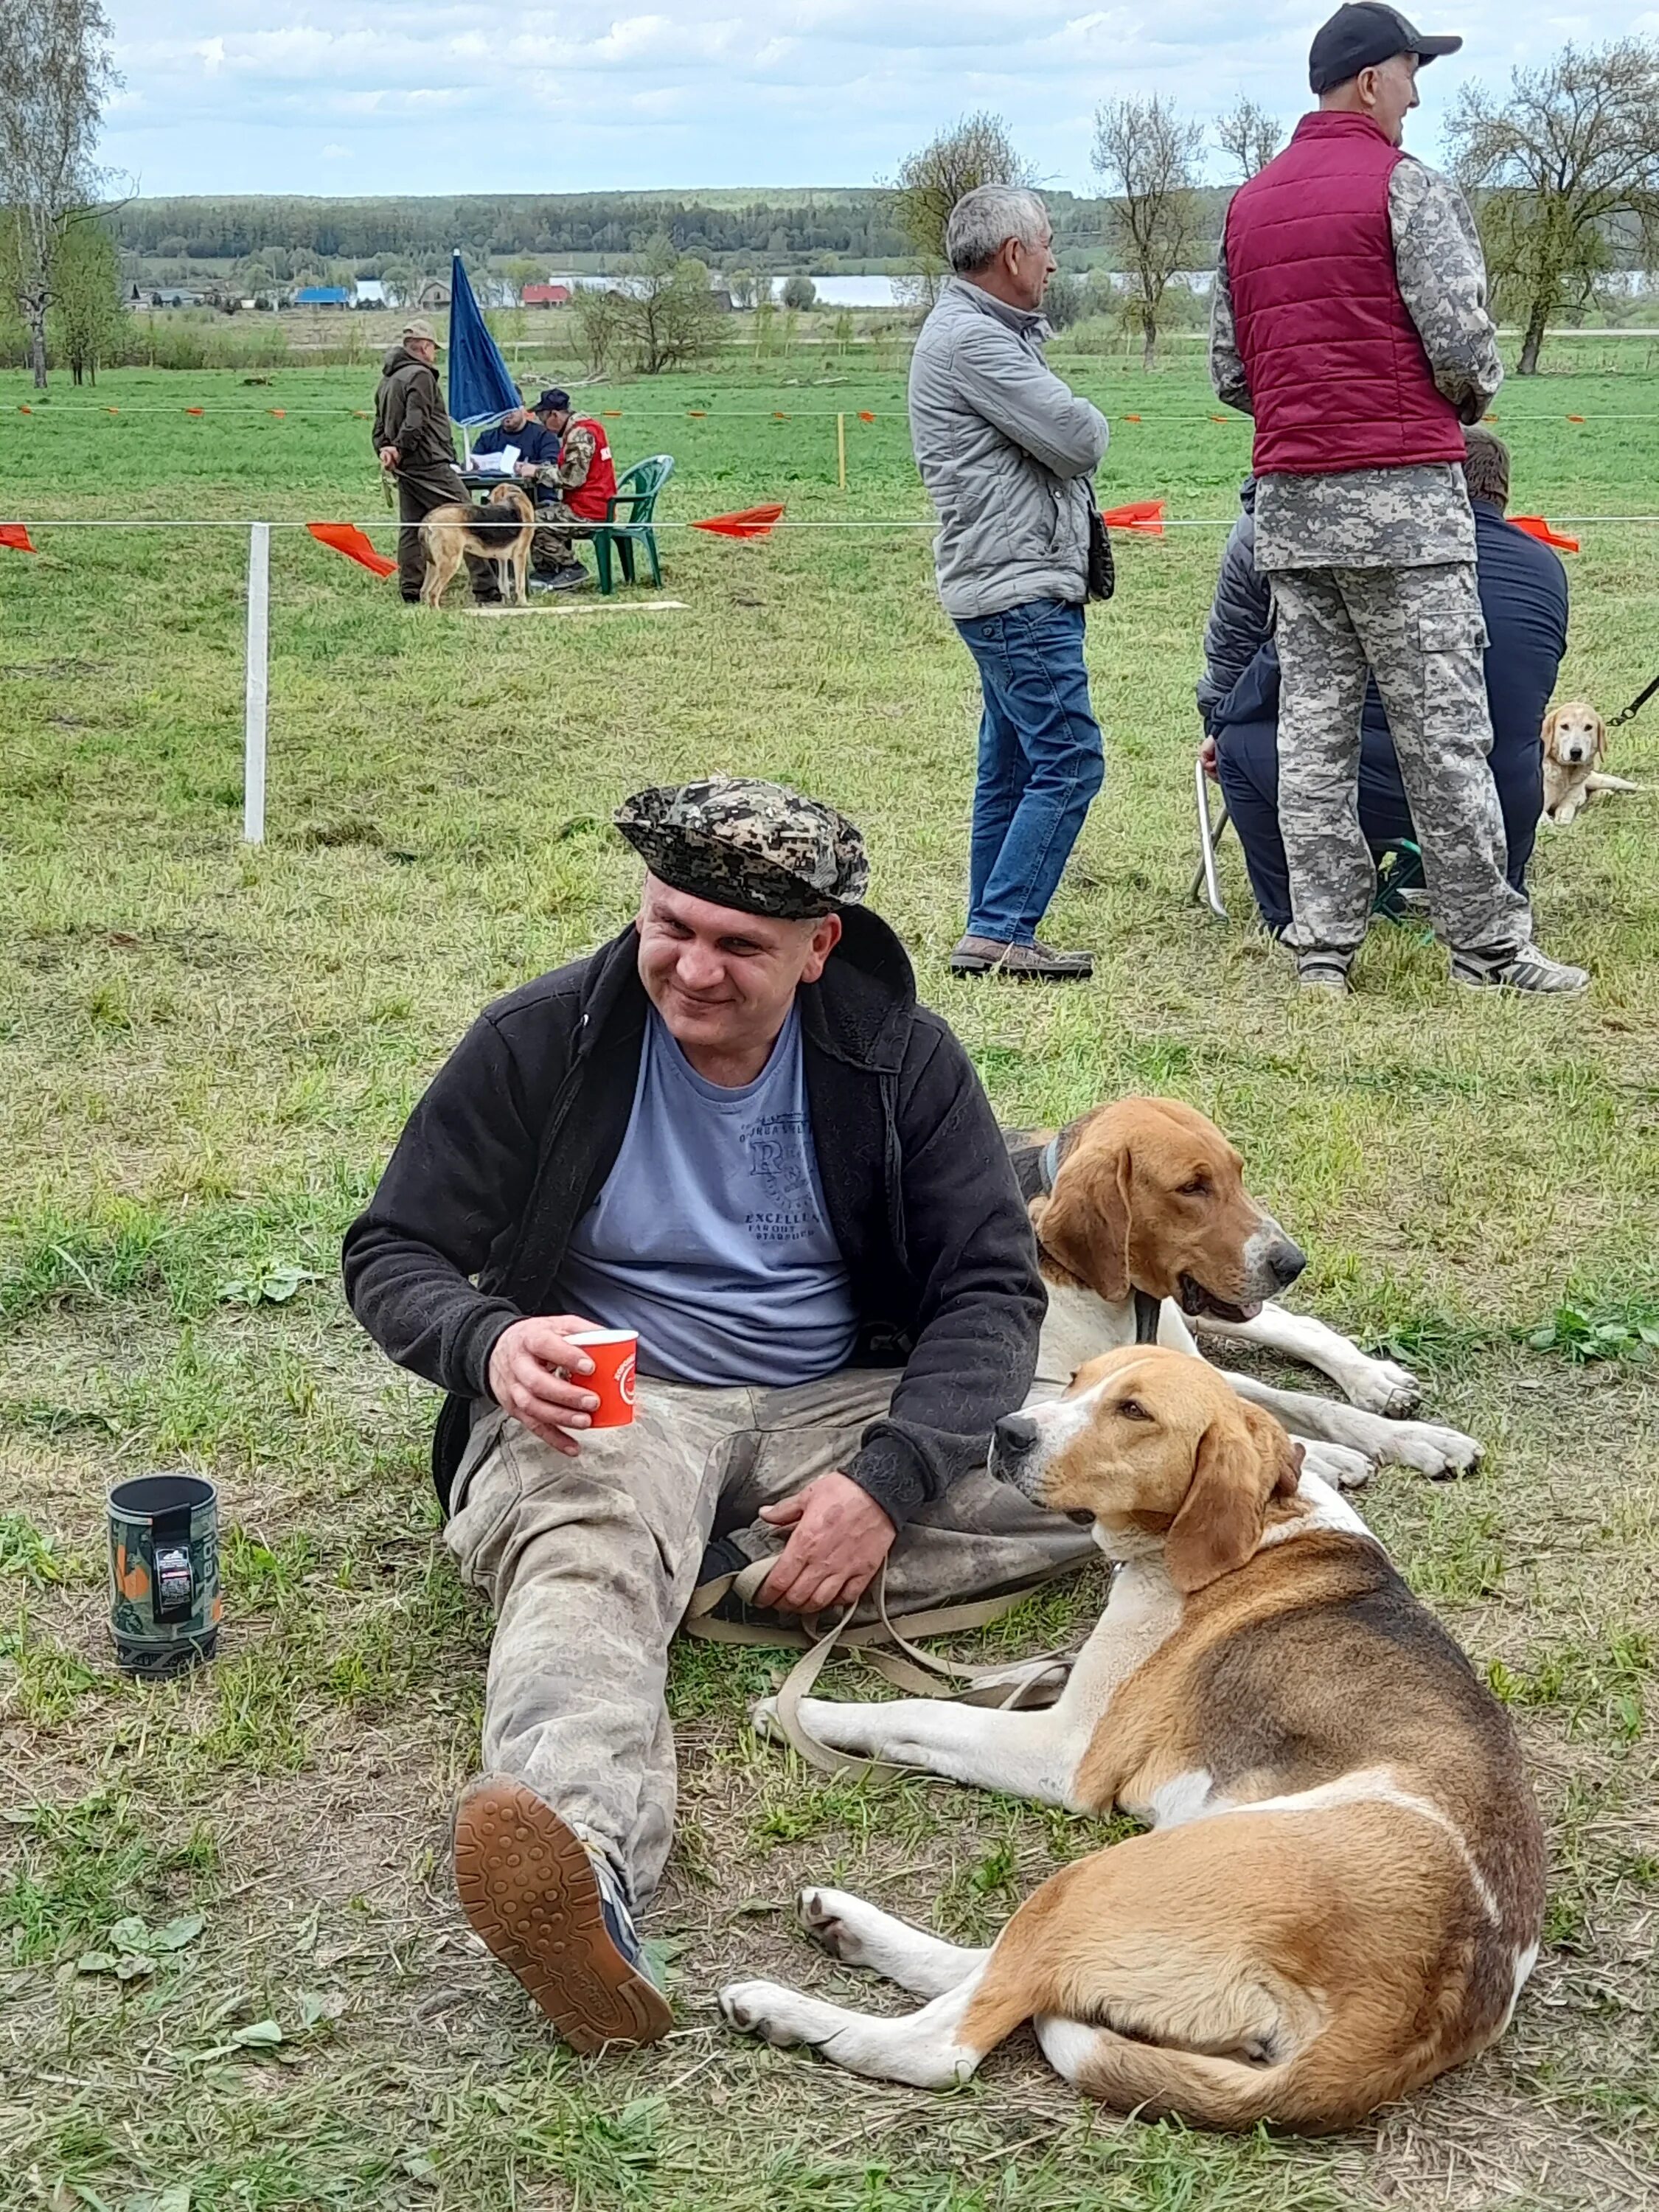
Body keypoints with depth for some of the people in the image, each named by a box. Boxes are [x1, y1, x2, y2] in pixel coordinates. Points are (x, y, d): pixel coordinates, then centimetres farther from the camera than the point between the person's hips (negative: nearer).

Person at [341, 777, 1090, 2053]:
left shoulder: (898, 1057, -3)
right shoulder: (541, 1043, -6)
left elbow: (992, 1286, -5)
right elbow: (393, 1256, -3)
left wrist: (887, 1480, -23)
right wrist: (491, 1347, -28)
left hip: (837, 1406, 3)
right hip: (604, 1410, -2)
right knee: (581, 1568, -39)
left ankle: (716, 1570, -21)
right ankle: (584, 1868, -68)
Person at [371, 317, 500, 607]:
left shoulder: (387, 379, 19)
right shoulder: (420, 375, -11)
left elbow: (380, 424, 18)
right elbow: (416, 422, -19)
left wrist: (385, 449, 2)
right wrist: (400, 449, -10)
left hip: (406, 471, 9)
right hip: (431, 464, -9)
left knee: (411, 528, 11)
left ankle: (411, 595, 9)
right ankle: (487, 591, -11)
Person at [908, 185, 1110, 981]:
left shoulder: (989, 331, 20)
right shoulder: (970, 337, -15)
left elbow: (1065, 446, 18)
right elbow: (1078, 440, -17)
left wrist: (1068, 423, -2)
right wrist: (1088, 420, 3)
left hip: (1013, 586, 11)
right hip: (1018, 590, -11)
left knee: (1012, 766, 12)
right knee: (1068, 759, -12)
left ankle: (992, 940, 16)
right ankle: (999, 933, -12)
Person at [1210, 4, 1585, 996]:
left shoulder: (1248, 204, 14)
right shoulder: (1406, 186, -7)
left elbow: (1230, 372, 14)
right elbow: (1462, 343, -14)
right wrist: (1473, 397, 7)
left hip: (1288, 501, 6)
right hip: (1402, 494, -6)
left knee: (1311, 727, 6)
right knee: (1446, 729, -2)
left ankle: (1325, 947, 8)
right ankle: (1490, 945, 3)